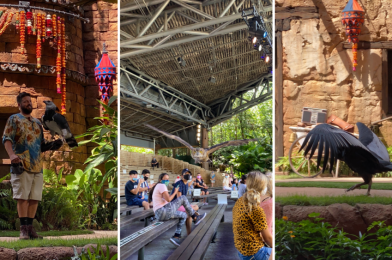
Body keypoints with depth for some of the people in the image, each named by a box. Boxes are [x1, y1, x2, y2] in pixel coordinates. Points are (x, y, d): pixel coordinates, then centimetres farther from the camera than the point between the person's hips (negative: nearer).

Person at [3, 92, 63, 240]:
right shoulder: (14, 120, 7)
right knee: (22, 197, -9)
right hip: (22, 166, -5)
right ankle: (24, 229, -8)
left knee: (35, 198, 2)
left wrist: (52, 145, 5)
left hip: (38, 167, 6)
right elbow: (7, 139, -5)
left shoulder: (37, 123, 23)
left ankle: (30, 228, 7)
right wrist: (12, 155, -23)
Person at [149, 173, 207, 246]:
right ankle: (195, 217, 4)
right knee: (183, 198, -7)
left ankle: (176, 237, 12)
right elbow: (168, 199, -17)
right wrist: (175, 192, -3)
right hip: (163, 211, -10)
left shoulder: (158, 187, 25)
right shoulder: (162, 186, -7)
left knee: (184, 215, 21)